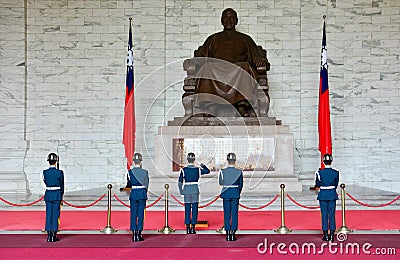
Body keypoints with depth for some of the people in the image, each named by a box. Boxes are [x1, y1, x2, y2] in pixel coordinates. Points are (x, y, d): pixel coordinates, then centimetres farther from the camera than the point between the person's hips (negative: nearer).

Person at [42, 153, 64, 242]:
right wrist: (61, 196, 13)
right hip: (57, 195, -3)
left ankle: (49, 236, 8)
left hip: (48, 195, 3)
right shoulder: (60, 173, -9)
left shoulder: (44, 172, -3)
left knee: (48, 214, 7)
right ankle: (53, 235, 3)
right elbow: (62, 186, 0)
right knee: (55, 214, 2)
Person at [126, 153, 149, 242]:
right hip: (142, 194, 0)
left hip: (133, 194, 0)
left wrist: (123, 188, 23)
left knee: (133, 214, 6)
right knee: (140, 214, 3)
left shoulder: (130, 172, -4)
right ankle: (139, 234, 4)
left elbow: (129, 185, 1)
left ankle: (134, 235, 6)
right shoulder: (145, 172, -3)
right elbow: (146, 185, 4)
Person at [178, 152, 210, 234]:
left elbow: (180, 182, -3)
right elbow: (208, 171, 13)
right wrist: (203, 166, 26)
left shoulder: (183, 170, -5)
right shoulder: (198, 169, -4)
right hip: (195, 191, 0)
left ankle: (188, 228, 7)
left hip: (187, 191, 0)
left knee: (187, 210, 6)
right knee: (194, 209, 4)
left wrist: (181, 192, 7)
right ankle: (193, 228, 3)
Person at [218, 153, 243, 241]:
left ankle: (228, 234, 9)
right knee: (234, 214, 5)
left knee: (227, 214, 7)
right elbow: (241, 185, 3)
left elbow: (220, 183, 6)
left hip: (226, 194, 1)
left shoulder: (222, 172, -7)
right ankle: (233, 234, 5)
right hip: (235, 194, -1)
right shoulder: (239, 172, -7)